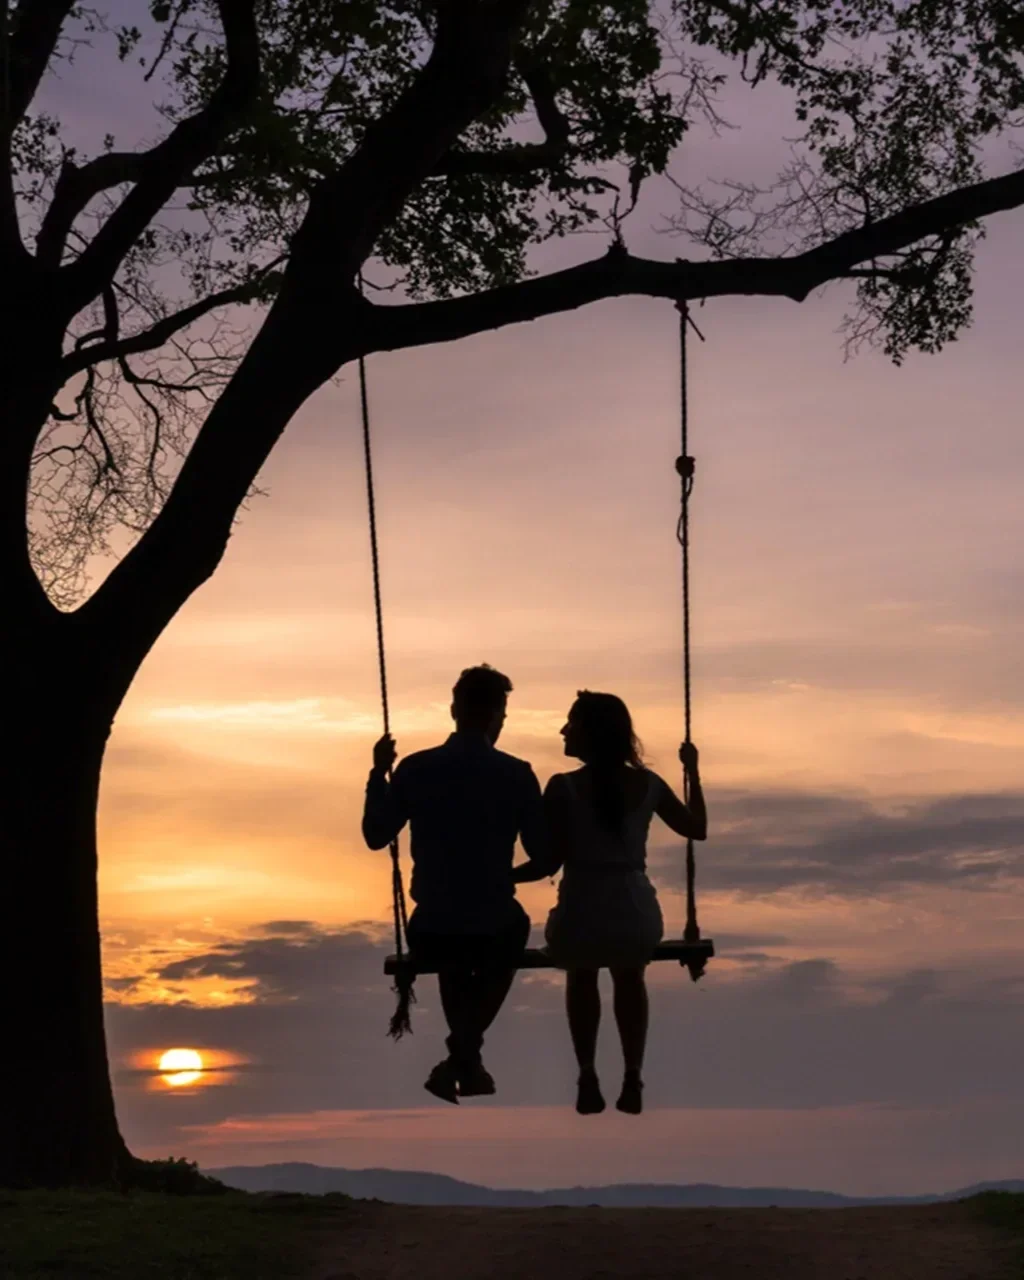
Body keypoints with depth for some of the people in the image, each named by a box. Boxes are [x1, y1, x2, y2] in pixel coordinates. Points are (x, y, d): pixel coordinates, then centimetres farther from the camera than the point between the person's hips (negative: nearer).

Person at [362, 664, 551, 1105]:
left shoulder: (414, 768, -5)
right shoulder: (517, 775, -9)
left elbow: (376, 836, 5)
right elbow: (544, 859, -5)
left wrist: (379, 773, 17)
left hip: (430, 935, 2)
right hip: (492, 932, -2)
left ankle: (467, 1057, 38)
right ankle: (462, 1056, 20)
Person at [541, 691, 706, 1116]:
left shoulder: (563, 788, -12)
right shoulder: (647, 784, -1)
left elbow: (550, 861, -11)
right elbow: (698, 829, 11)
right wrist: (693, 772, 21)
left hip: (583, 913, -2)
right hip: (634, 910, 2)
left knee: (582, 981, 31)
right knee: (630, 981, 34)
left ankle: (588, 1079, 25)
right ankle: (632, 1079, 29)